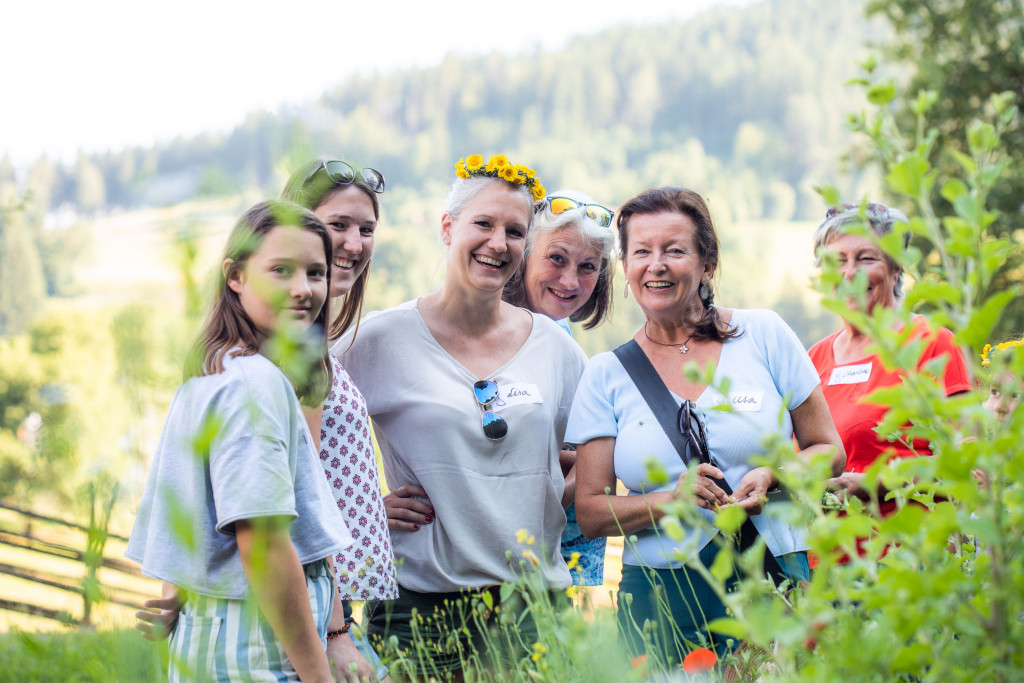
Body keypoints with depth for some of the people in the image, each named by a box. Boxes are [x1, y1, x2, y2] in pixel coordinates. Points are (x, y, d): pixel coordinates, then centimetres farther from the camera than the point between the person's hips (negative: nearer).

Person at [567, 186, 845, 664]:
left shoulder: (763, 334, 3)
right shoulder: (606, 375, 4)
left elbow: (829, 452, 7)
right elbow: (589, 512, 1)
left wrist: (771, 476, -14)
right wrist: (671, 501, -16)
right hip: (660, 598, 1)